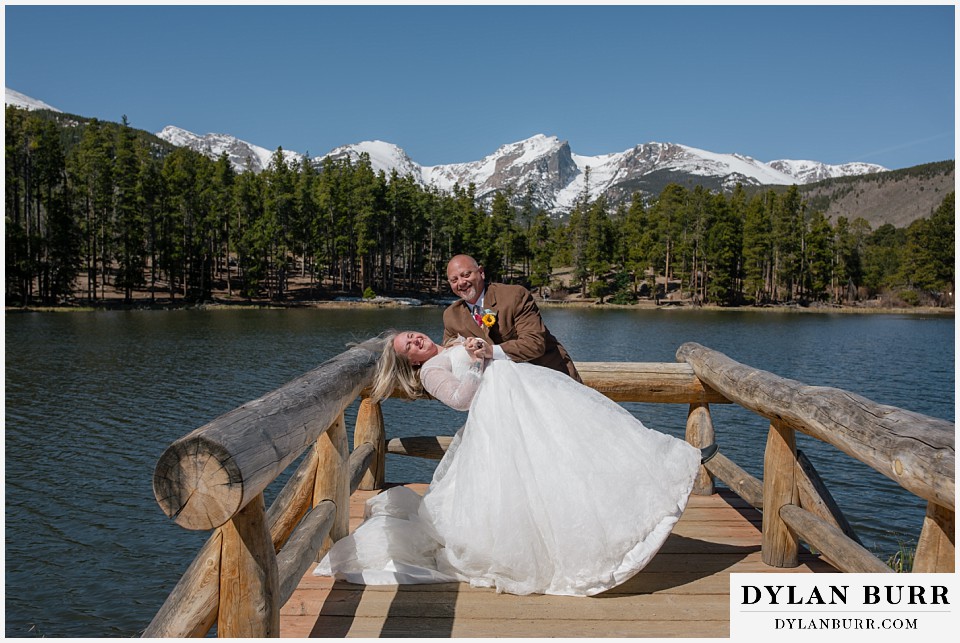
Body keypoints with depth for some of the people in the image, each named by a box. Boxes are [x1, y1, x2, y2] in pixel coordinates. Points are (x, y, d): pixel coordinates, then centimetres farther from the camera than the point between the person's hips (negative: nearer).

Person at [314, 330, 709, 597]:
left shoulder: (462, 343, 35)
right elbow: (459, 399, -4)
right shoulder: (431, 370, 14)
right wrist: (475, 363, -13)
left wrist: (487, 349, 3)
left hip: (530, 385, 7)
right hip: (499, 410, -7)